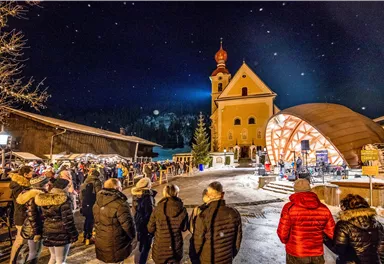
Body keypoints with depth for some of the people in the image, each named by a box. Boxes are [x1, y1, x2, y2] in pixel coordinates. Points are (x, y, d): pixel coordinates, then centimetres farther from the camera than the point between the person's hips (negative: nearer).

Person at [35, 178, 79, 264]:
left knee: (53, 257, 25)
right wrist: (74, 234, -10)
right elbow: (68, 219, -18)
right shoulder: (64, 199, -16)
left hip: (47, 232, 8)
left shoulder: (44, 198, 7)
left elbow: (43, 217, 13)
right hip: (61, 233, -7)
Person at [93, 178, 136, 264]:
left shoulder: (98, 202, -1)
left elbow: (97, 222, 10)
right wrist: (132, 236, -5)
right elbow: (127, 224, -24)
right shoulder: (120, 204, -28)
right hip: (117, 247, -7)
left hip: (101, 244, 7)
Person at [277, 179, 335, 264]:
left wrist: (286, 241, 6)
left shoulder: (289, 207, -19)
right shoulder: (323, 209, -9)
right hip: (317, 255, 3)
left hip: (295, 255, -3)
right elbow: (332, 233, -1)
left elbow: (282, 233, -16)